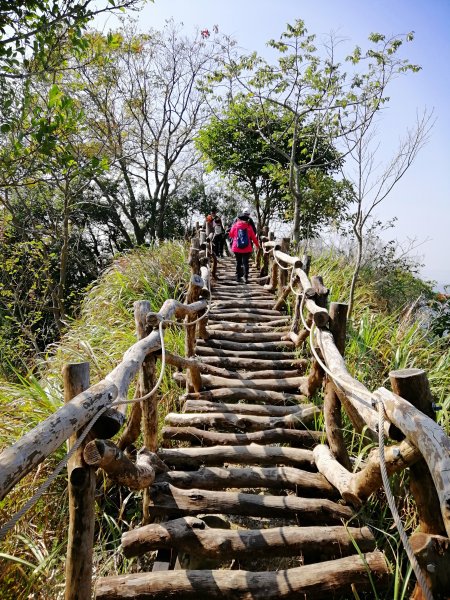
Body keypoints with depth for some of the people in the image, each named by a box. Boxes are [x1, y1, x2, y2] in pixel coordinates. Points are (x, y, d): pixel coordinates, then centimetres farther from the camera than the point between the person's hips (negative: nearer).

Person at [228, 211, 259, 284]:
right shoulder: (249, 226, -4)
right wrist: (257, 245, 15)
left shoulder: (235, 225, -2)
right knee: (245, 263, 1)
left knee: (238, 262, 15)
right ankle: (246, 277, -8)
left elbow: (230, 235, 9)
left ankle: (238, 277, 19)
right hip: (247, 248, -1)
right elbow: (253, 237, 2)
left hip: (236, 248, 2)